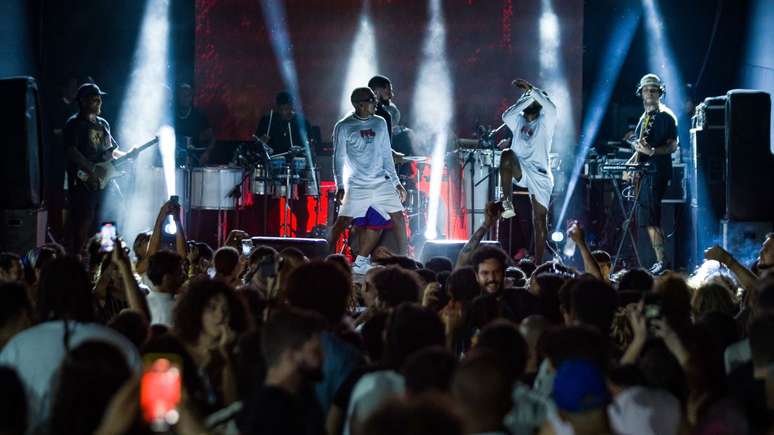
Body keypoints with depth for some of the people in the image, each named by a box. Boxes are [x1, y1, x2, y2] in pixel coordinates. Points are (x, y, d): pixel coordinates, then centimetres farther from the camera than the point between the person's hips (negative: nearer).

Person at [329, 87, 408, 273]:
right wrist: (340, 186, -12)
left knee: (398, 217, -3)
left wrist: (396, 182, 12)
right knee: (343, 221, -11)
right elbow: (339, 158, -4)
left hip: (382, 183, 4)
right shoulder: (343, 127, -4)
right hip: (357, 186, -4)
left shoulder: (380, 123, 9)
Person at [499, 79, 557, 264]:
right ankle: (507, 203, -31)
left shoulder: (545, 121, 7)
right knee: (507, 154, -31)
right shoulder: (518, 121, 18)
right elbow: (506, 115, -4)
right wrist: (526, 97, 0)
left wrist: (531, 89, -11)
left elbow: (551, 107, -15)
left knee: (540, 222, -4)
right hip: (520, 172, 2)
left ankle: (538, 264, 0)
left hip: (540, 175, -2)